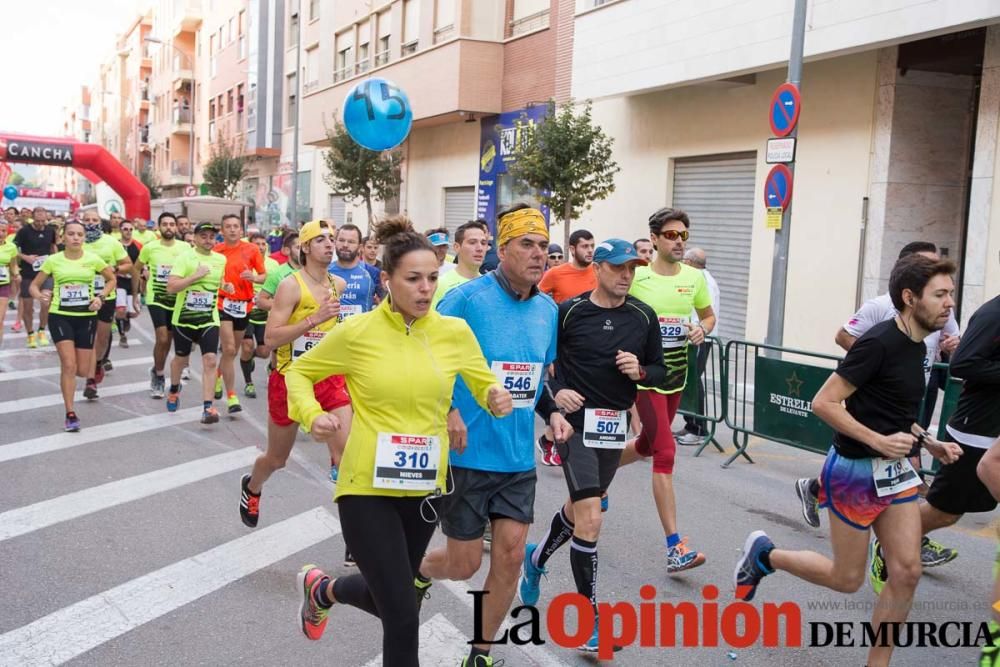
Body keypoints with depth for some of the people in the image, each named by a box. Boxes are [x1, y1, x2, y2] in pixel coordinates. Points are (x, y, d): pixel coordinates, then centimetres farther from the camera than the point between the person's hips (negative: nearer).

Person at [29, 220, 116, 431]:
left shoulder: (93, 259, -4)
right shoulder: (53, 260, -4)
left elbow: (111, 279, 11)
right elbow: (34, 285, 4)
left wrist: (101, 297, -6)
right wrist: (40, 295, -18)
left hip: (86, 317, 1)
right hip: (60, 316, -1)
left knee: (82, 371, 2)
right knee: (69, 366, -11)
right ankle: (70, 414, 1)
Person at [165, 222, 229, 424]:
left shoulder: (222, 259, 3)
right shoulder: (184, 258, -11)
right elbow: (171, 287, -20)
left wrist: (225, 286, 3)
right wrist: (195, 275, -25)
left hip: (209, 319, 2)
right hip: (184, 318, -2)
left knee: (210, 360, -12)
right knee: (180, 358, 16)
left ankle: (208, 407, -13)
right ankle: (174, 389, 46)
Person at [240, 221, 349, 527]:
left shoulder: (338, 285, 2)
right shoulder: (291, 285, -16)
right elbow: (270, 338, -24)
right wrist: (314, 319, -31)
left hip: (328, 379, 4)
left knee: (347, 451, -17)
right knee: (277, 459, 18)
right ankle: (251, 487, 51)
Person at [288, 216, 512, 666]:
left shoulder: (455, 331, -5)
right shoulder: (356, 331, -11)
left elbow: (484, 385, 9)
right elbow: (298, 372, 4)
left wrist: (497, 399, -14)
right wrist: (312, 414, -15)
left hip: (425, 487, 4)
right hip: (367, 488, -4)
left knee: (389, 599, 23)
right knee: (404, 617, -7)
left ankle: (321, 589, 54)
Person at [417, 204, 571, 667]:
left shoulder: (548, 310, 5)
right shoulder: (467, 298, -14)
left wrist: (552, 412, 2)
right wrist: (447, 411, -22)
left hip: (518, 457, 5)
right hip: (466, 454, -5)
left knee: (510, 555, 4)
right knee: (464, 563, 5)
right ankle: (419, 571, 41)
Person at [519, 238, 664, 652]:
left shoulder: (643, 316, 2)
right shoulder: (569, 311, -8)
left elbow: (660, 370, 10)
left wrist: (640, 372, -11)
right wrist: (556, 390, -13)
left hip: (616, 425, 5)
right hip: (576, 421, -5)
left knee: (579, 508, 20)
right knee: (590, 520, -13)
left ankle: (537, 559, 49)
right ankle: (590, 616, 1)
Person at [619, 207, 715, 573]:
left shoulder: (695, 277, 4)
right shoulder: (636, 277, -10)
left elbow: (709, 316, 17)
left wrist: (701, 330, -5)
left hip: (676, 374, 6)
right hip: (645, 374, -6)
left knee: (647, 445, 21)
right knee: (666, 452, -13)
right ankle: (675, 548, -9)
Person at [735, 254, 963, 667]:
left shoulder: (916, 346, 8)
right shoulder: (879, 343, -20)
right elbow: (824, 403, -22)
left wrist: (930, 444, 10)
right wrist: (879, 441, -26)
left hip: (895, 470, 8)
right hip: (855, 472, -8)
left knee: (906, 573, 3)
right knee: (847, 579, 6)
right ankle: (763, 554, 27)